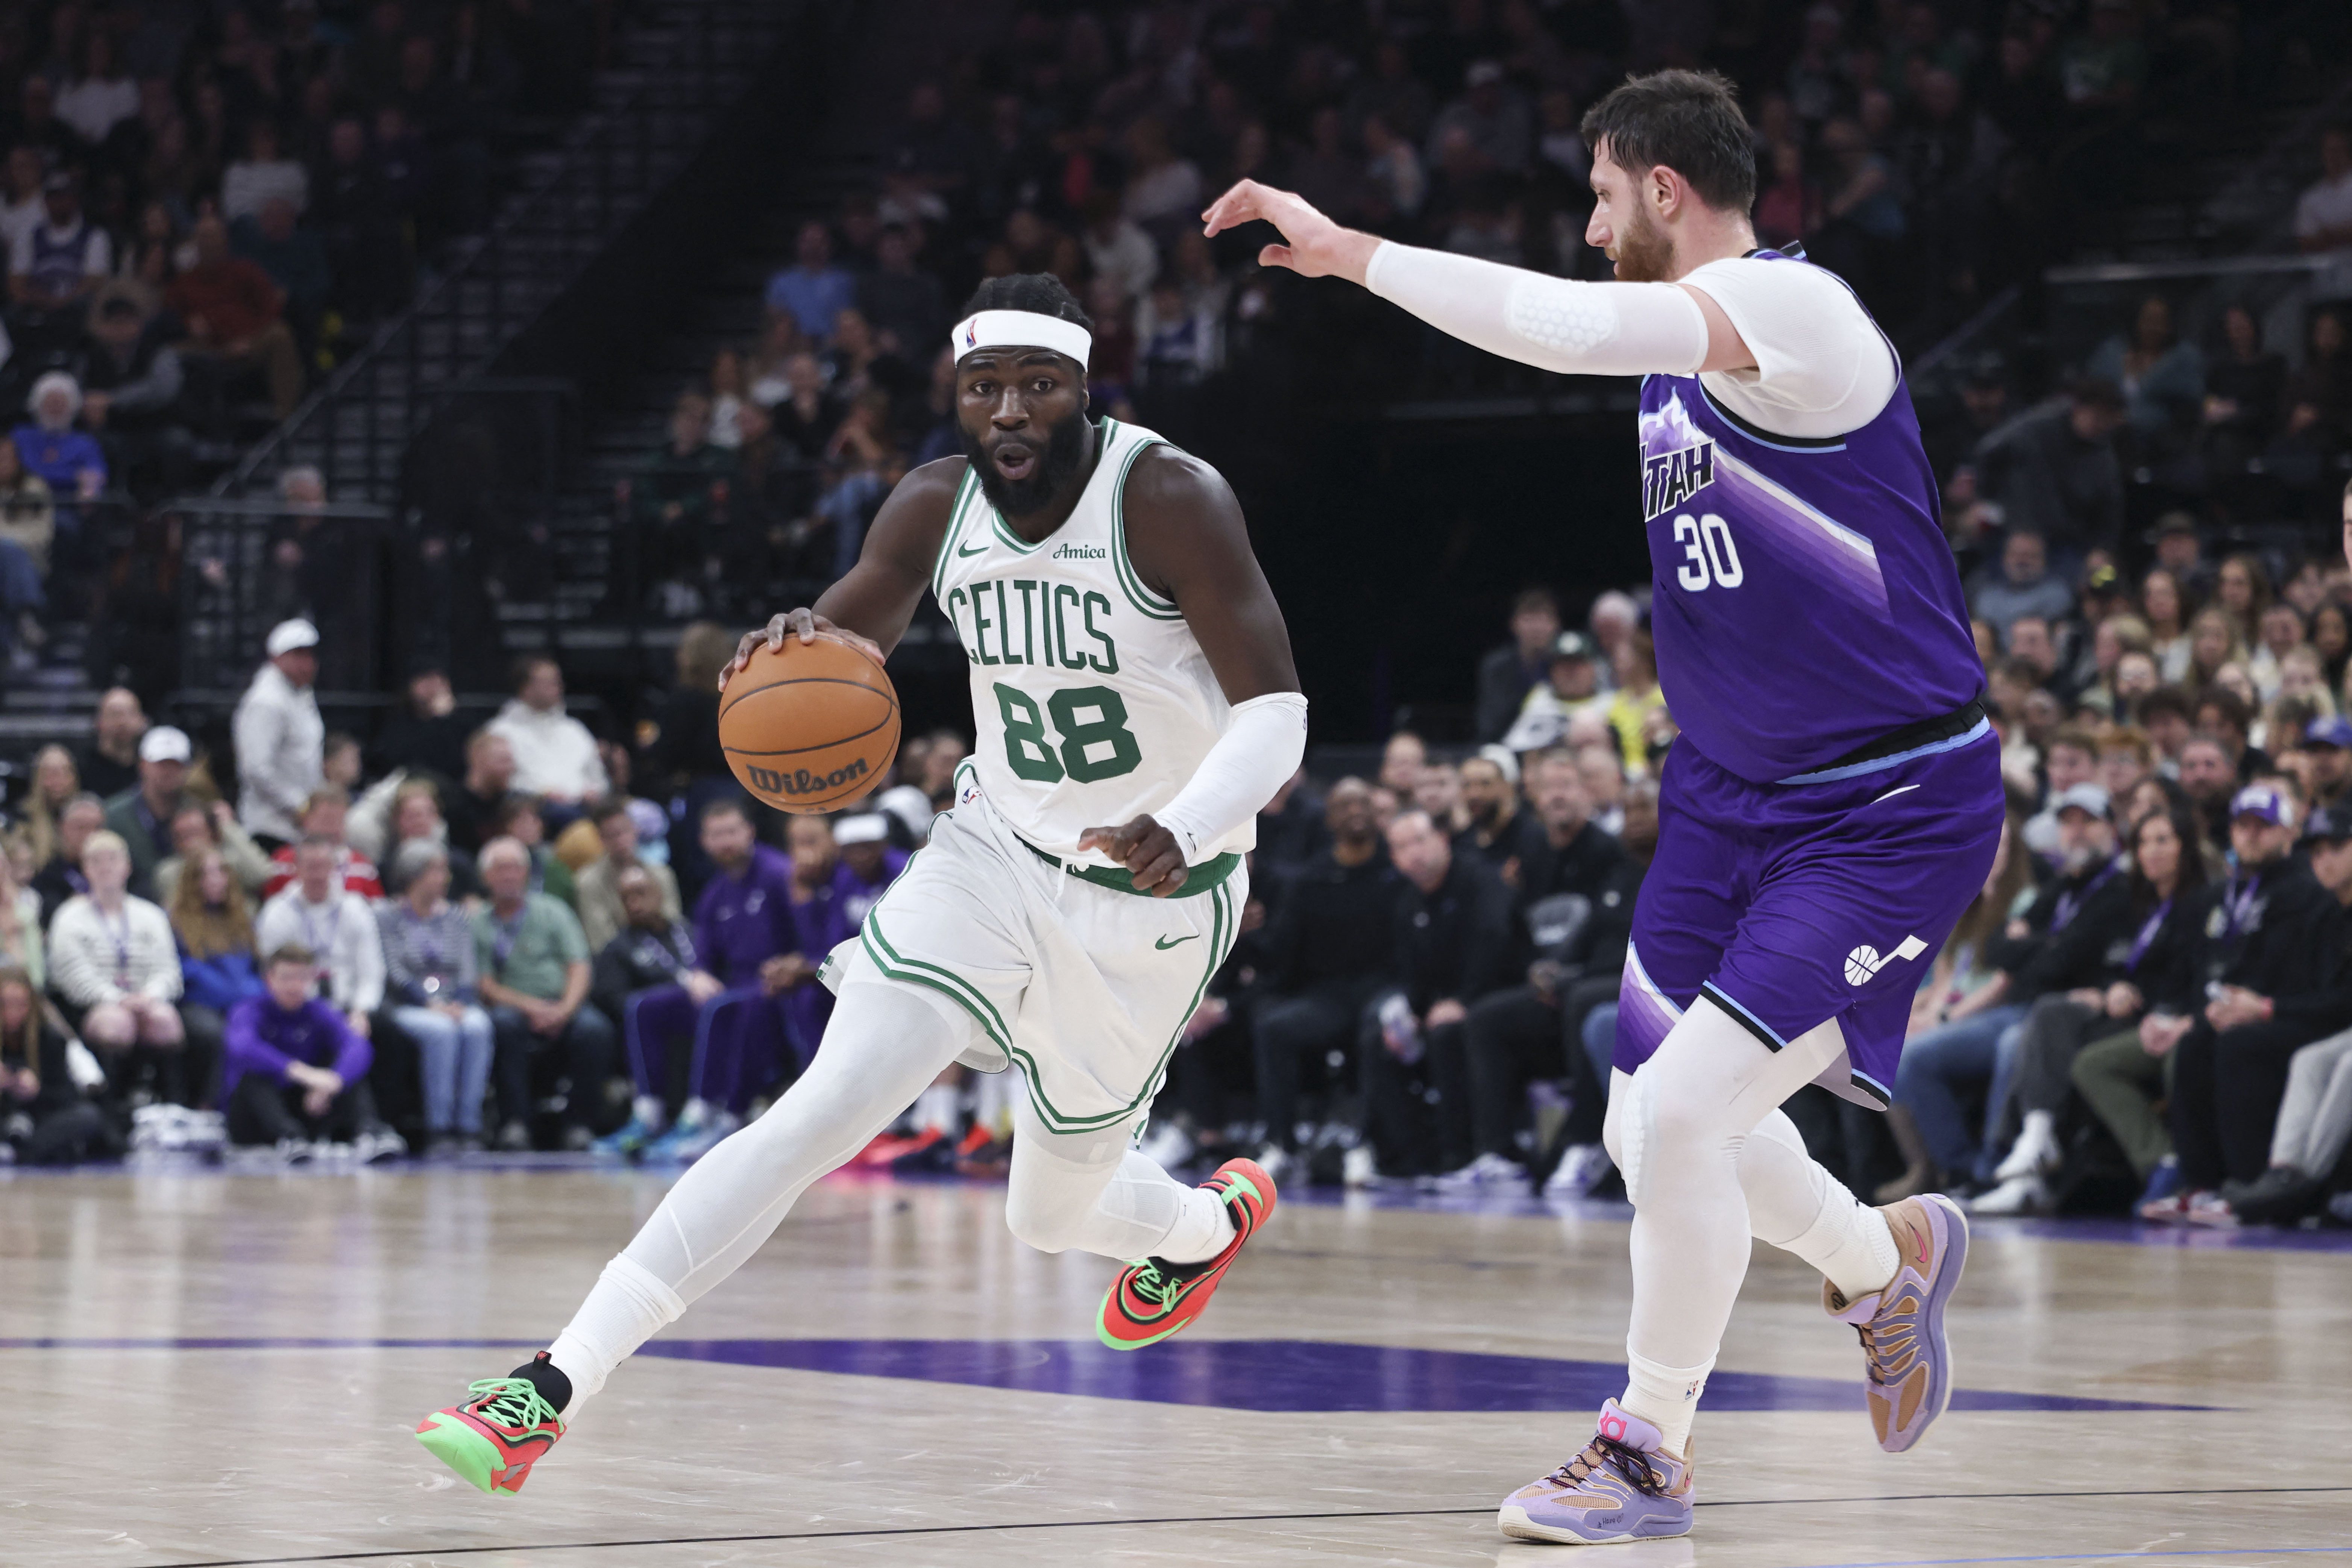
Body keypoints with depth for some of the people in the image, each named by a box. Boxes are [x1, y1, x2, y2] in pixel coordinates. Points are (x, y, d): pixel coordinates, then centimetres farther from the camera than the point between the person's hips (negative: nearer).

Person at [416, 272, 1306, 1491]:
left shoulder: (1168, 500, -21)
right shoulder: (935, 508, -7)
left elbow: (1275, 711, -23)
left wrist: (1186, 829, -44)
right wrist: (800, 648, -20)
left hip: (1149, 893, -3)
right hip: (995, 851, 3)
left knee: (1054, 1214, 11)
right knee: (821, 1114, -16)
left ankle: (1212, 1219, 50)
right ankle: (551, 1387, -21)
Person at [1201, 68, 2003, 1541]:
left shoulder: (1790, 308, -20)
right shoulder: (1679, 351, 9)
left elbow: (1567, 324, -37)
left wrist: (1351, 250, -33)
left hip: (1890, 810, -9)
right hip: (1731, 795, 9)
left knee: (1684, 1113, -15)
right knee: (1655, 1127, 11)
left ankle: (1650, 1447, 4)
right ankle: (1888, 1258, 39)